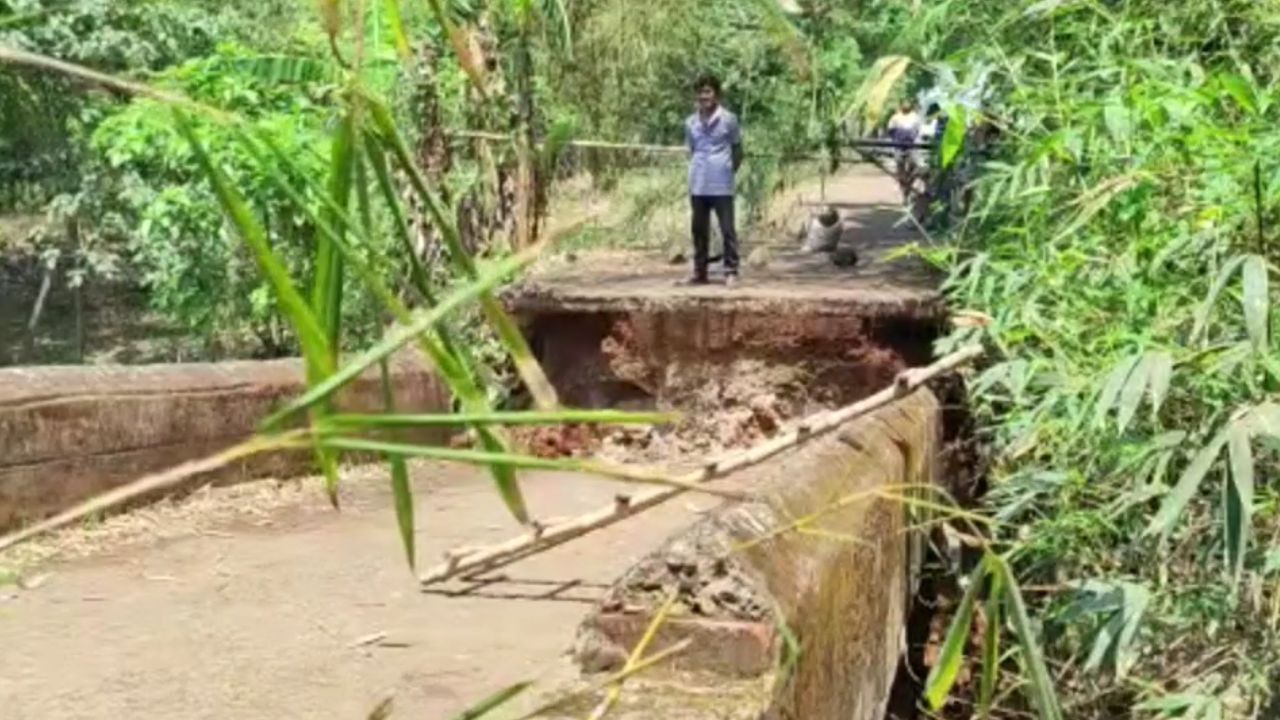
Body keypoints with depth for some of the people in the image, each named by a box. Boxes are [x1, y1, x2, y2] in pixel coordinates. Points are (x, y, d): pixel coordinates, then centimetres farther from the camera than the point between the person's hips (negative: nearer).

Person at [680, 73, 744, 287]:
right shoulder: (691, 122, 8)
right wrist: (697, 170, 7)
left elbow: (737, 149, 5)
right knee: (699, 229, 8)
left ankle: (731, 271, 1)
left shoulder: (728, 119, -2)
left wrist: (730, 171, 0)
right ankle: (699, 272, 14)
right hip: (697, 184, 4)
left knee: (727, 229, -2)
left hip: (721, 185, -4)